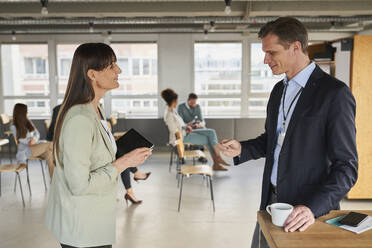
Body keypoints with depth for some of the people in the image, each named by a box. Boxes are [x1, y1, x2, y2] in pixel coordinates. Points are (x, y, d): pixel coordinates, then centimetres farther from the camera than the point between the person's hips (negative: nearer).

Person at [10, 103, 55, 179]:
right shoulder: (13, 127, 0)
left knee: (49, 153, -29)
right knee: (49, 145, -27)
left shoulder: (29, 122, 14)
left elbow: (37, 134, 8)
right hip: (25, 149, -5)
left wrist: (34, 139, -14)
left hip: (36, 146, 5)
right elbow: (21, 140, -6)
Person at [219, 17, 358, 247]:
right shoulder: (279, 90, 8)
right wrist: (242, 149, -1)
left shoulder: (335, 93, -16)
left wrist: (313, 208, -29)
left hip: (310, 208, -6)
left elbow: (346, 167, -17)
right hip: (272, 200, 7)